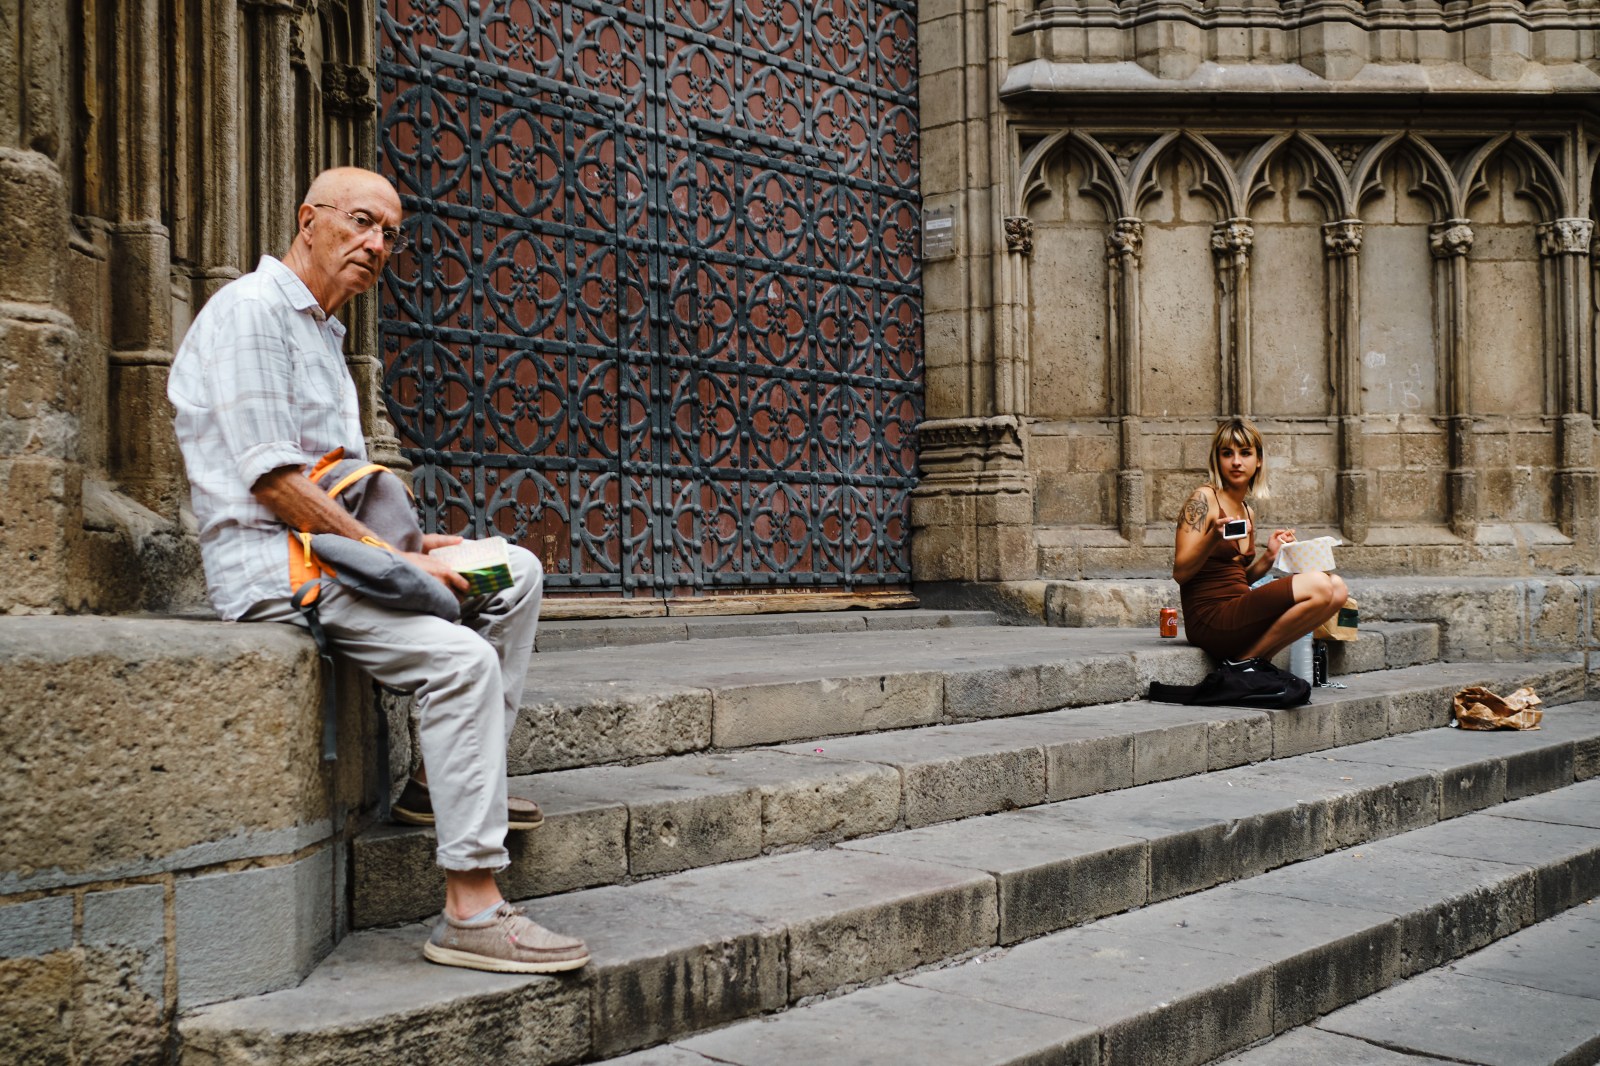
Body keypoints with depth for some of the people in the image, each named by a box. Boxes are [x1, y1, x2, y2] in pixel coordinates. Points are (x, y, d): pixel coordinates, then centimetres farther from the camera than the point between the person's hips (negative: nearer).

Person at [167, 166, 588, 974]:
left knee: (517, 573, 8)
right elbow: (272, 480, -20)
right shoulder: (253, 309, -10)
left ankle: (445, 778, 8)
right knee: (460, 658, -27)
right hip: (270, 562, -10)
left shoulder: (321, 331, 22)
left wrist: (410, 543, 7)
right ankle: (470, 909, -25)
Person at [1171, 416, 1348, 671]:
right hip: (1208, 620, -8)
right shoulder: (1203, 499, -5)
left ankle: (1253, 661, -2)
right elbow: (1180, 572, -12)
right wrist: (1213, 538, -28)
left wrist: (1268, 557, 5)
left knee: (1337, 588, -4)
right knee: (1317, 585, -21)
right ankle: (1241, 662, -8)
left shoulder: (1248, 512, 18)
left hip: (1236, 616, 8)